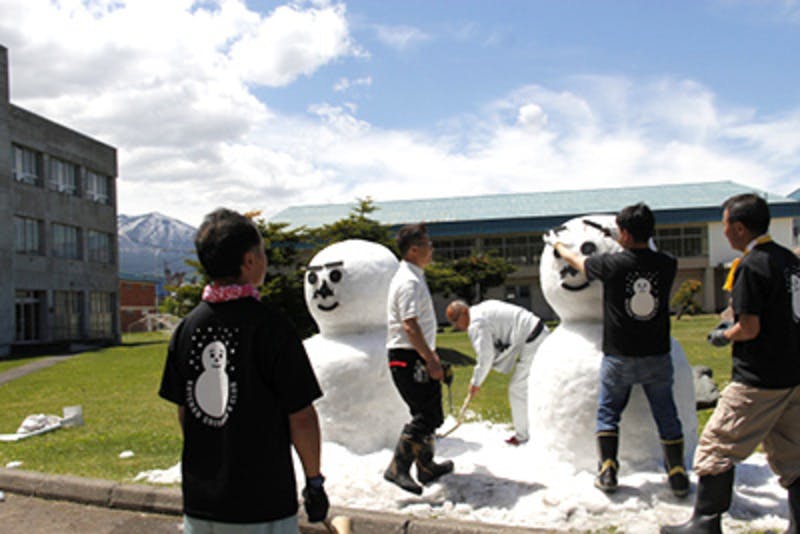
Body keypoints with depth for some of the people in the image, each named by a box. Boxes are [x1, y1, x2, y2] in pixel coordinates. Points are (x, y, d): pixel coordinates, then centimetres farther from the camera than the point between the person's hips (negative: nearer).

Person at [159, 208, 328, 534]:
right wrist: (314, 481, -1)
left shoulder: (187, 327, 0)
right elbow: (301, 417, -14)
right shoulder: (269, 324, -17)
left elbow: (183, 412, 8)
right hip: (262, 506, -5)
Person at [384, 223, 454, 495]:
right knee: (426, 416, -10)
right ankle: (398, 467, -6)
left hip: (415, 356, 11)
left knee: (429, 413, 17)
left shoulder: (412, 277, 16)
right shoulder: (409, 281, -17)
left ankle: (427, 467, 28)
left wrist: (430, 354, 27)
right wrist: (430, 360, -23)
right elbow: (409, 324, -25)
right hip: (408, 358, -11)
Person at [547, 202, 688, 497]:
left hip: (619, 357, -2)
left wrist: (556, 243, 26)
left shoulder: (611, 264, -14)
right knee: (666, 415, 13)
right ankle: (678, 475, 16)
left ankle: (607, 472, 13)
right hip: (657, 356, 2)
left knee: (608, 412, 14)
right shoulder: (666, 265, -7)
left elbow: (576, 259, 5)